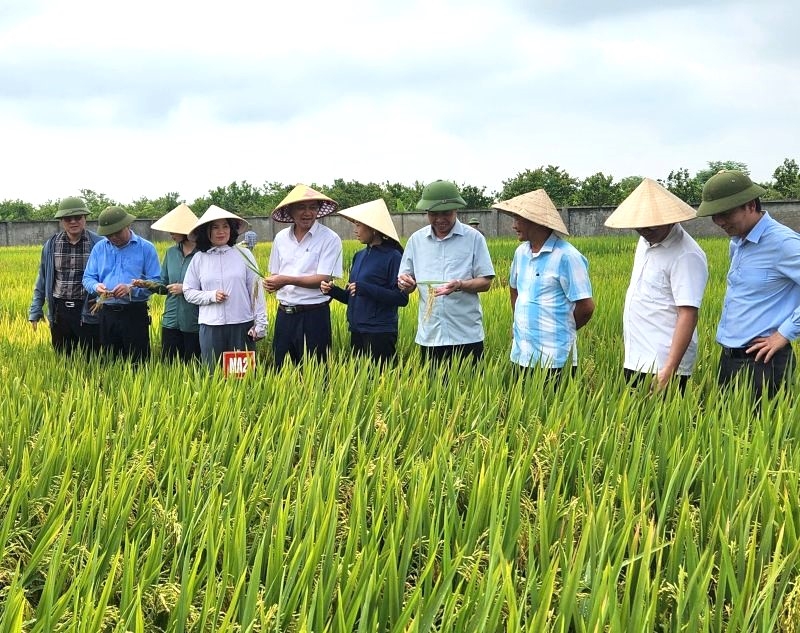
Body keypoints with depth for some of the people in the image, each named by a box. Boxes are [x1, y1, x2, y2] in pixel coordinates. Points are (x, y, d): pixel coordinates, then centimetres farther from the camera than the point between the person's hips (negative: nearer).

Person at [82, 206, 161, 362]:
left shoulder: (146, 248, -2)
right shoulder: (99, 248, 9)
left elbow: (156, 282, -6)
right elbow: (87, 278, 11)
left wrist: (131, 289, -21)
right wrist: (96, 286, -12)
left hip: (135, 314, -4)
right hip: (106, 313, 4)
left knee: (137, 362, -1)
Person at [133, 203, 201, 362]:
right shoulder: (171, 252, 9)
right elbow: (164, 286, 15)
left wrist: (186, 289, -17)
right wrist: (147, 285, -2)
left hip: (194, 325, -6)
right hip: (171, 322, 6)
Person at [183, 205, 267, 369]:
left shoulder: (244, 255, 2)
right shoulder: (199, 259, 4)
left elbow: (256, 291, 3)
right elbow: (188, 292, 8)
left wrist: (260, 324, 0)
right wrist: (211, 296, -9)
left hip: (242, 325, -1)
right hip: (210, 327, 1)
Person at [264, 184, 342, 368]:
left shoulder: (329, 239, -8)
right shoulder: (281, 237, 8)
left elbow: (323, 279, -15)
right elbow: (274, 274, 15)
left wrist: (287, 280, -21)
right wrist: (270, 283, -9)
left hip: (314, 315, -5)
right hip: (284, 314, 5)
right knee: (280, 369, 10)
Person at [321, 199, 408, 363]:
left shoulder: (392, 256, -10)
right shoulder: (359, 256, 11)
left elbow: (401, 298, -15)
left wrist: (364, 288, -19)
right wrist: (333, 290, -2)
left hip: (380, 333, -7)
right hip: (357, 331, 7)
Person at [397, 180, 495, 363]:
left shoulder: (474, 238, -2)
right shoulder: (416, 240, 6)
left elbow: (486, 282, -3)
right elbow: (408, 285, 10)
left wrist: (460, 285, -22)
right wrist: (404, 283, -13)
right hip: (429, 336, 2)